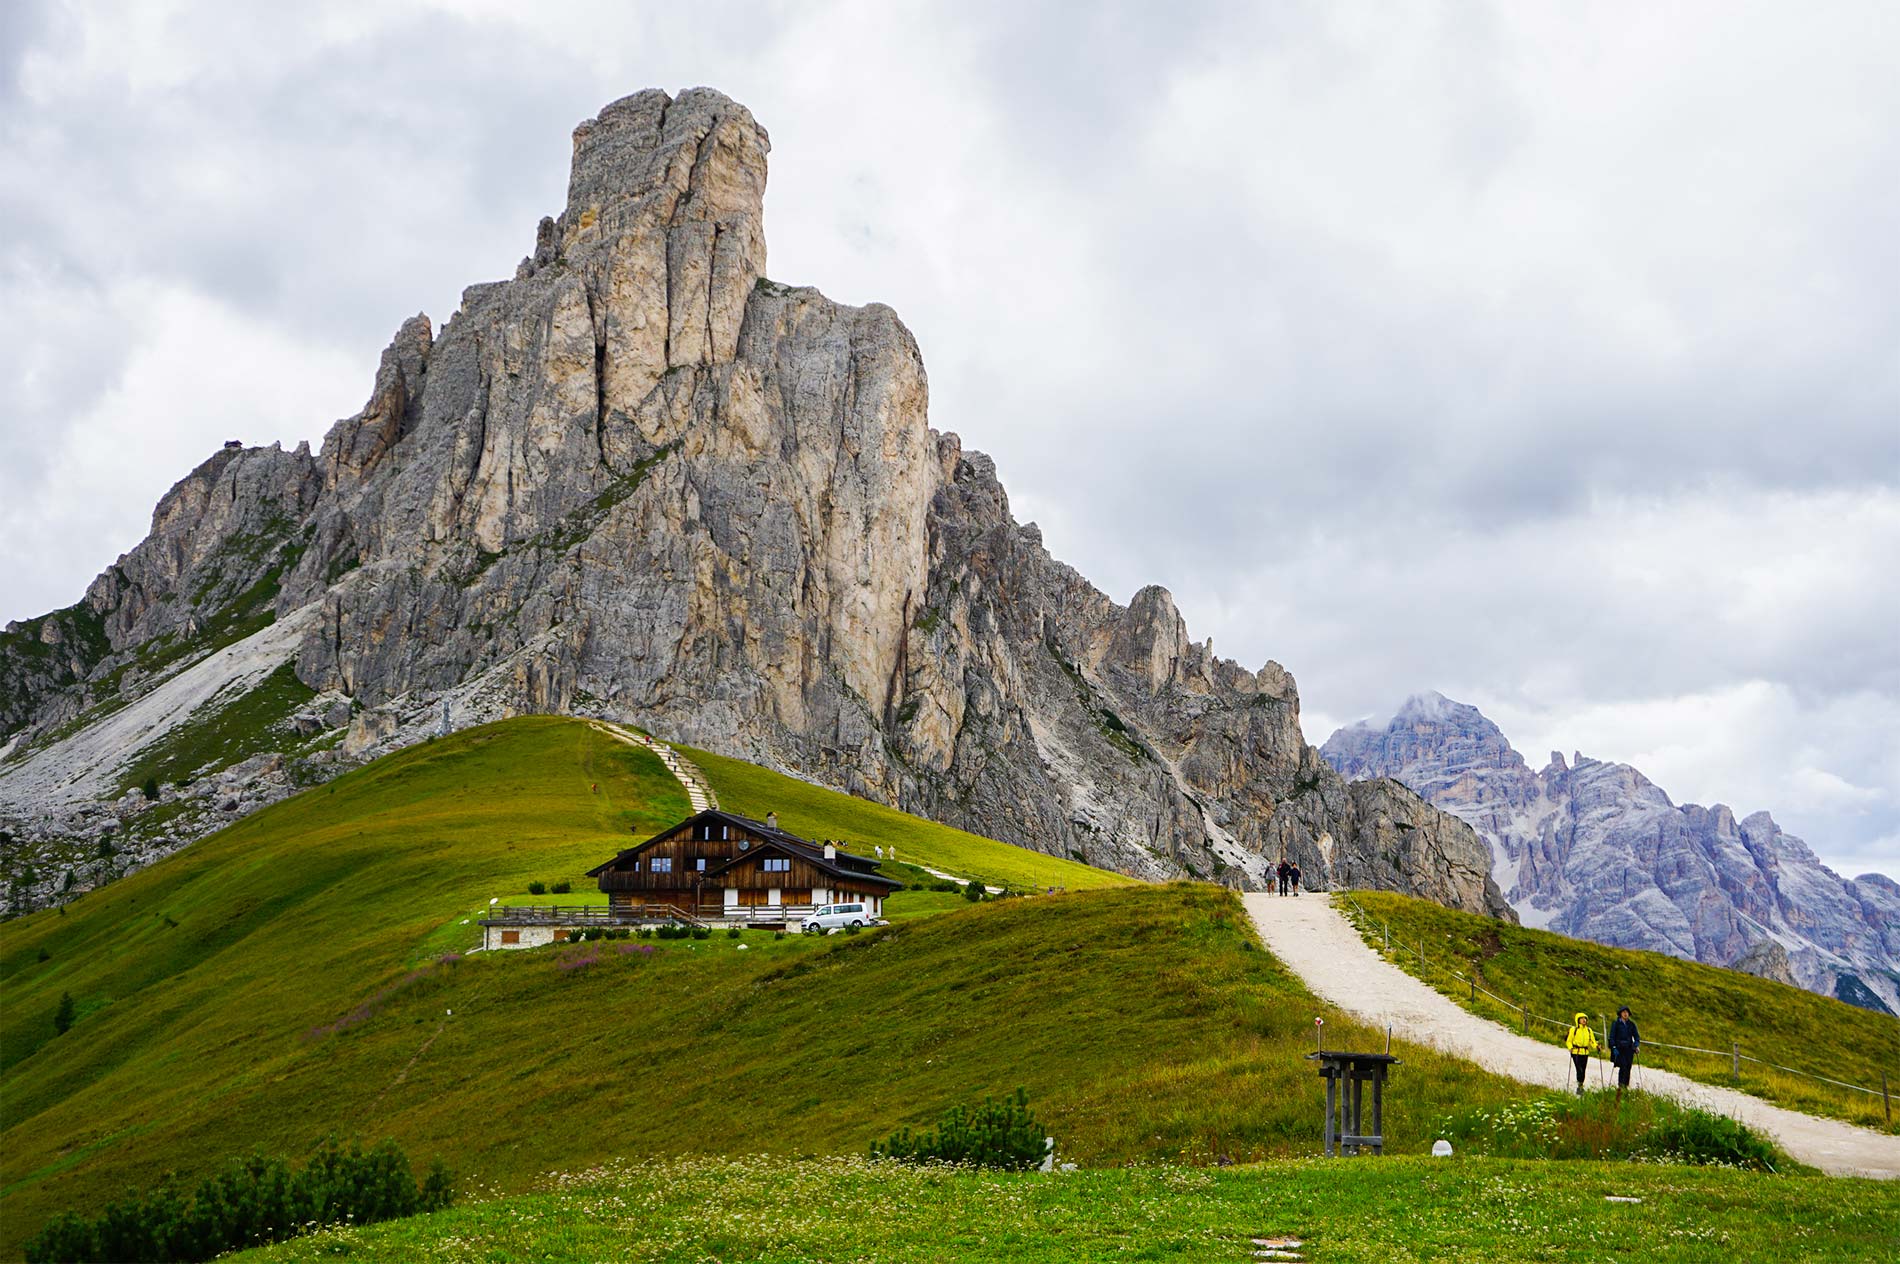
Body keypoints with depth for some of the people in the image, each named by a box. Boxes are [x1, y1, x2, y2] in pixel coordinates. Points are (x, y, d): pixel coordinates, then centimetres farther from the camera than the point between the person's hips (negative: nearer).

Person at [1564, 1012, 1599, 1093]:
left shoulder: (1589, 1030, 13)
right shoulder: (1573, 1029, 0)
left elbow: (1592, 1041, 17)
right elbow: (1568, 1041, 1)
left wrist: (1596, 1046, -3)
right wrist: (1570, 1048, -16)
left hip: (1585, 1053, 5)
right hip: (1576, 1052, -4)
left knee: (1583, 1071, 7)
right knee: (1580, 1070, -17)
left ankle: (1579, 1088, 19)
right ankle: (1580, 1086, -13)